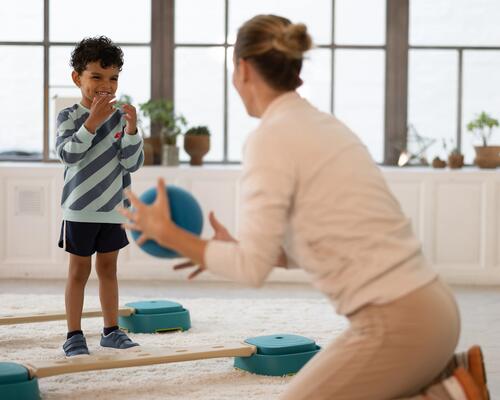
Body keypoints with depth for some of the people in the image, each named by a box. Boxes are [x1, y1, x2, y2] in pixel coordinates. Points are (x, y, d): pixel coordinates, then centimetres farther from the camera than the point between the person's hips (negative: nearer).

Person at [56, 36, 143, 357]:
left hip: (113, 209, 3)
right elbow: (68, 155, -23)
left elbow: (132, 164, -3)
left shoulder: (121, 117, 1)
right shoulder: (69, 117, -8)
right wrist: (92, 122, -31)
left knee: (108, 268, 13)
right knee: (79, 270, 4)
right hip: (80, 209, -3)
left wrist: (131, 130, -18)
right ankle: (74, 335, 11)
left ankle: (111, 330, 22)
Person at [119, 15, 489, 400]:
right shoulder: (324, 125, 15)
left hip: (396, 323, -9)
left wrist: (167, 233, -3)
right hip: (423, 308, 9)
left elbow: (253, 268, -16)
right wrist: (233, 248, 25)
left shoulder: (272, 137, -13)